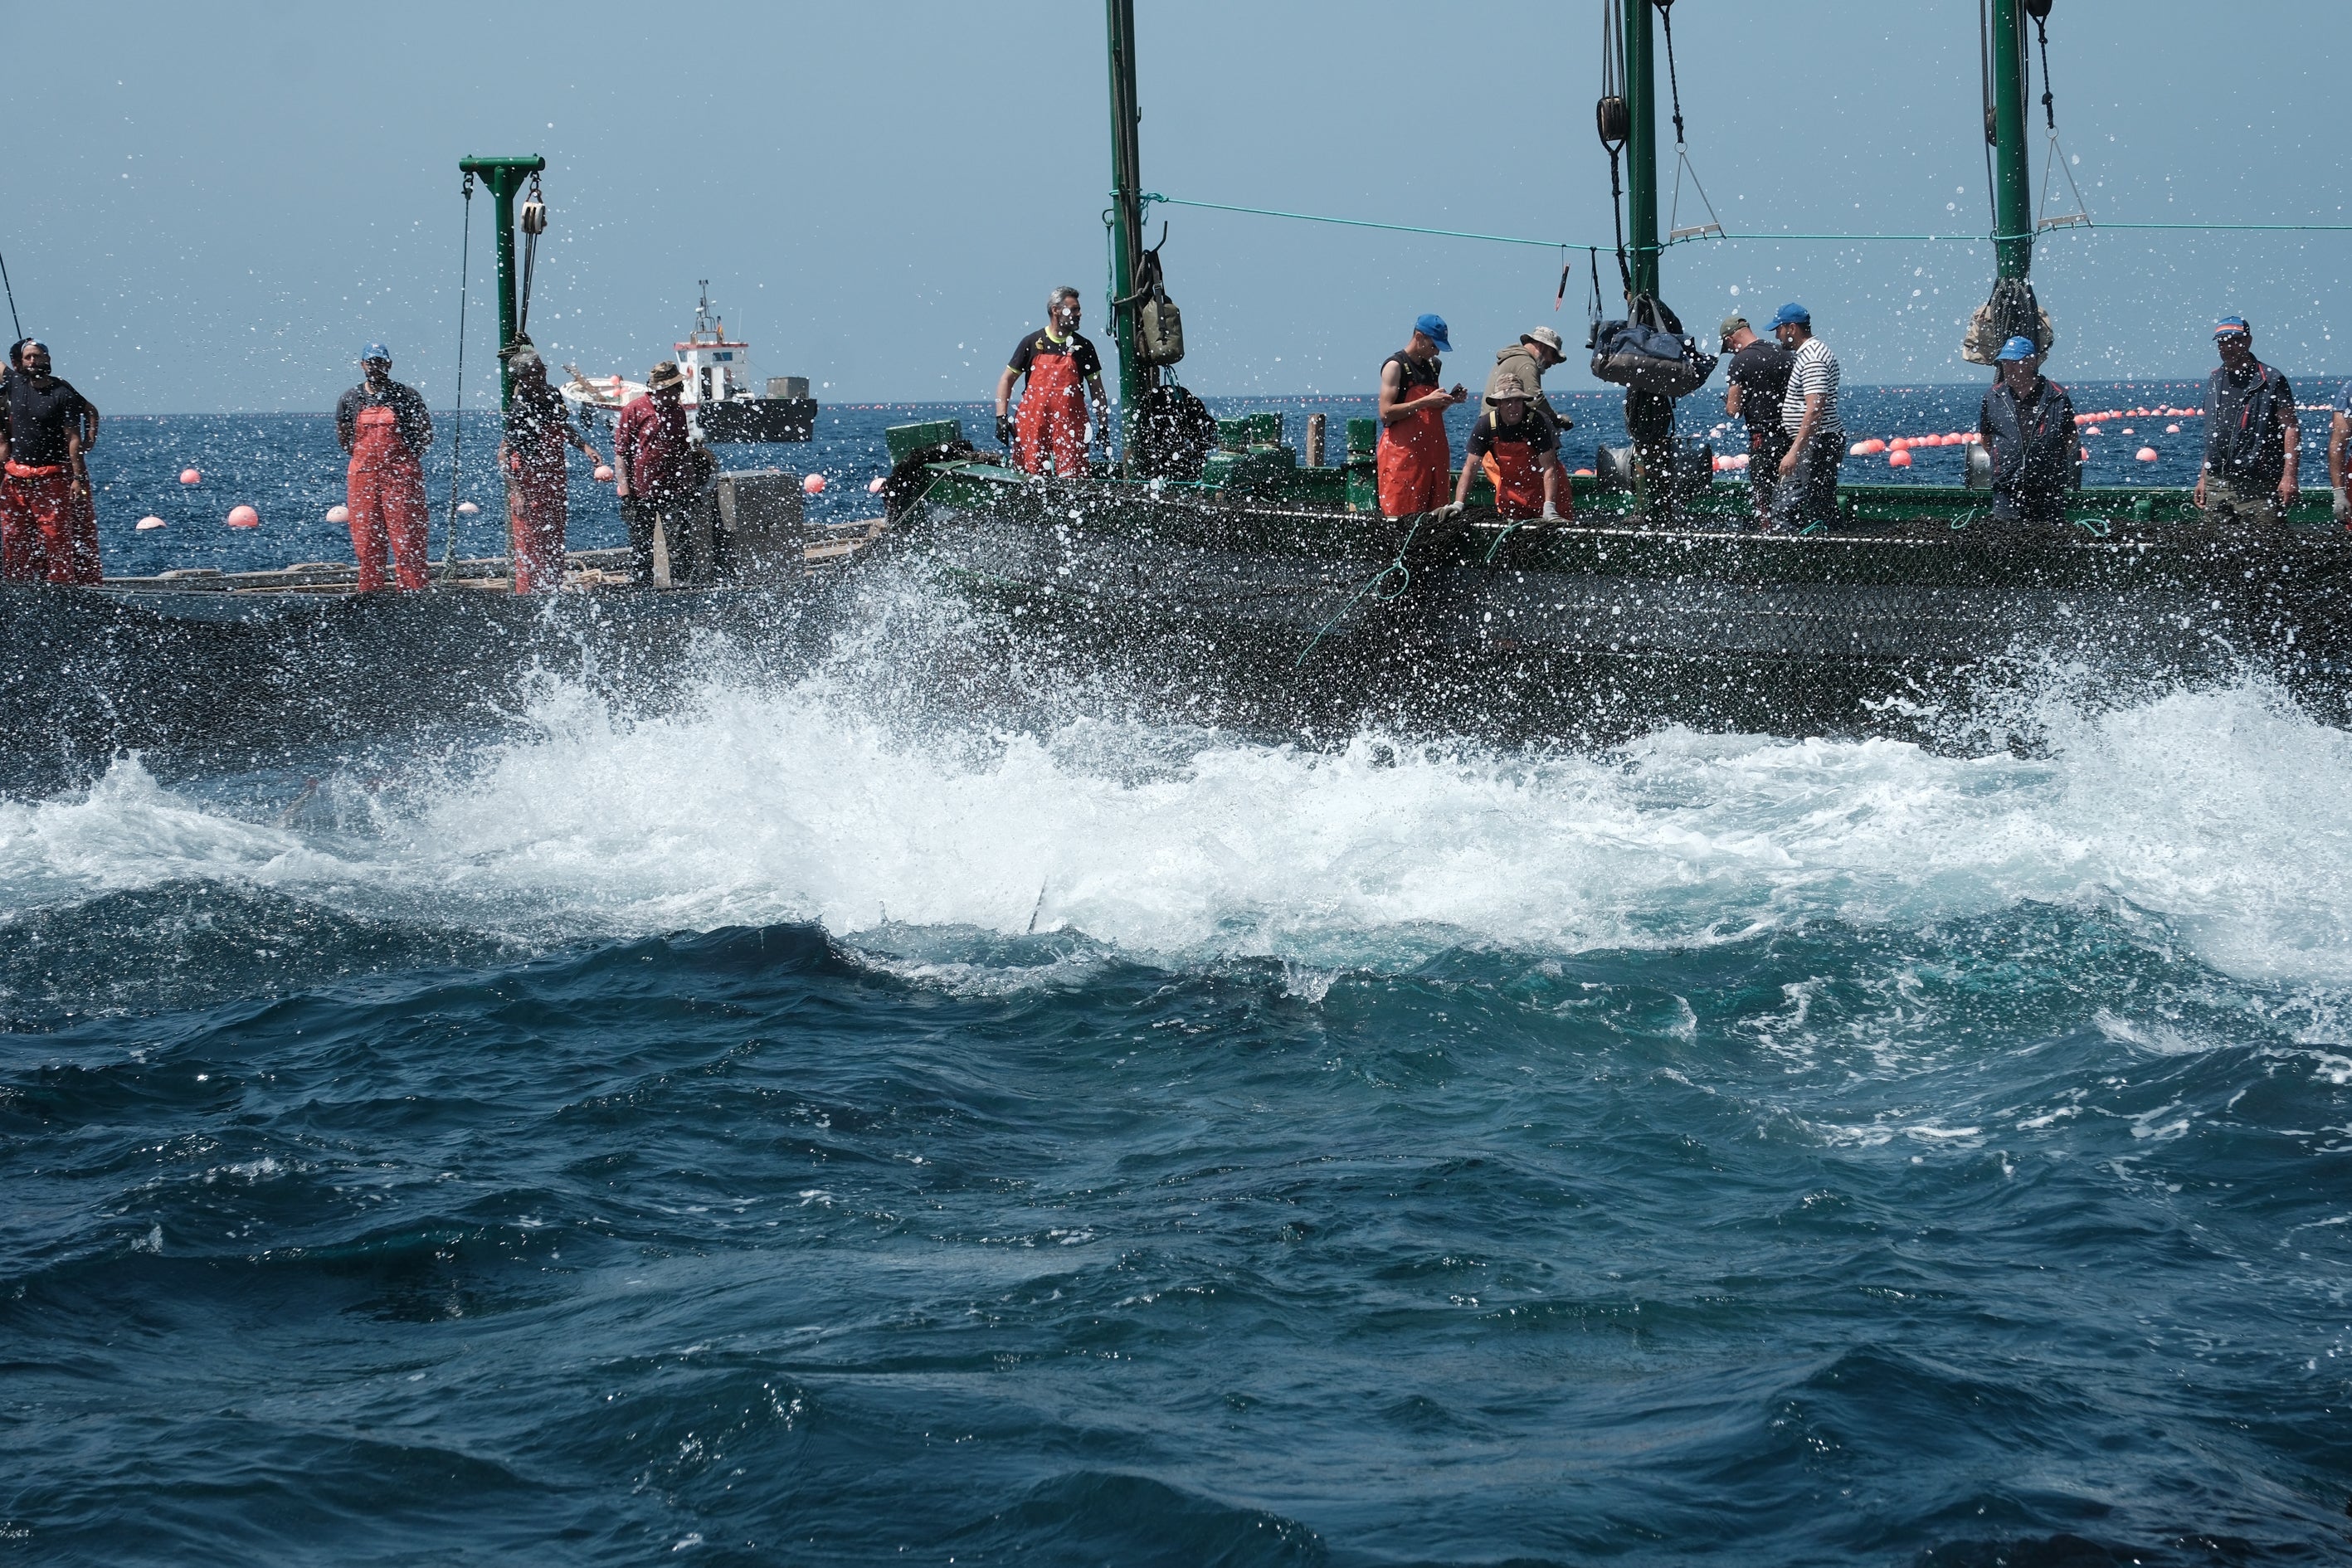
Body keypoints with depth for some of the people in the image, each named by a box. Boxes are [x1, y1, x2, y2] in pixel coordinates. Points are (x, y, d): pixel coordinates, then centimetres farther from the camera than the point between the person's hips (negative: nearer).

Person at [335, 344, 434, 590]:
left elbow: (426, 436, 6)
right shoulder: (351, 399, 8)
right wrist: (368, 459, 14)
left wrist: (403, 460, 5)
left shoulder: (406, 396, 1)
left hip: (402, 476, -3)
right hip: (363, 475, 3)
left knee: (407, 539, -6)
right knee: (366, 540, 3)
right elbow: (343, 437, 19)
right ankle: (369, 593, 9)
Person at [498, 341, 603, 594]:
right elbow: (504, 454, -18)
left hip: (554, 478, 8)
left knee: (554, 542, 14)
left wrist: (585, 447, 10)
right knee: (530, 544, -7)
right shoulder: (520, 408, -18)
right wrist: (516, 492, -24)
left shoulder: (553, 396, 6)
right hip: (528, 481, -8)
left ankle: (553, 592, 22)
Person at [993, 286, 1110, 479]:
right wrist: (1001, 417, -2)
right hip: (1033, 425, 0)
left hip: (1070, 427, 0)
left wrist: (1103, 427, 6)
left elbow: (1096, 390, 13)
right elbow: (1007, 380, 9)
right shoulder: (1032, 343, 7)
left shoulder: (1083, 347, 10)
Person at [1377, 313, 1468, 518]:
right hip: (1403, 453, -7)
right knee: (1401, 516, -11)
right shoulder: (1395, 366, -5)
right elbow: (1386, 413, -15)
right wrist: (1425, 402, -17)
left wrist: (1450, 400, 7)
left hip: (1431, 452, 7)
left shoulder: (1434, 366, 18)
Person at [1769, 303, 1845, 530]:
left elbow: (1815, 410, -25)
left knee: (1784, 510, -14)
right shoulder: (1805, 354, 18)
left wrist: (1794, 452, -28)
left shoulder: (1812, 359, -16)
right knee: (1824, 510, 12)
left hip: (1817, 443, -11)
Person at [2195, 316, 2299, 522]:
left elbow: (2291, 428, -8)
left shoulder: (2270, 380, -4)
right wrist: (2203, 477, 17)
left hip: (2260, 487, -6)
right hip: (2217, 485, 6)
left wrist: (2289, 476, -18)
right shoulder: (2215, 382, 17)